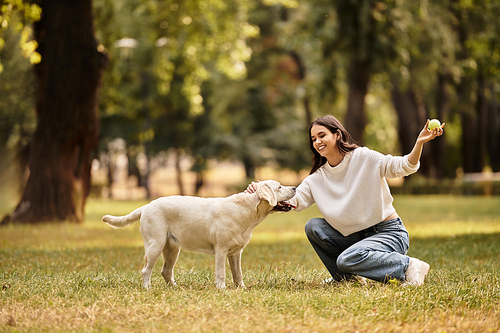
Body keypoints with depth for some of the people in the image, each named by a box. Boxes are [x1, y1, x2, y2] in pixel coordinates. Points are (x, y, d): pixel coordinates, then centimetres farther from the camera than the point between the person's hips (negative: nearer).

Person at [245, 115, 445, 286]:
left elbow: (404, 166, -18)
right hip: (357, 237, 6)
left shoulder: (364, 158, -10)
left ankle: (407, 266, -15)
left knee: (347, 259, -30)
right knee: (313, 227, -5)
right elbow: (294, 201, -2)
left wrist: (420, 143, -36)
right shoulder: (318, 178, 6)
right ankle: (345, 276, 8)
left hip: (389, 232, -6)